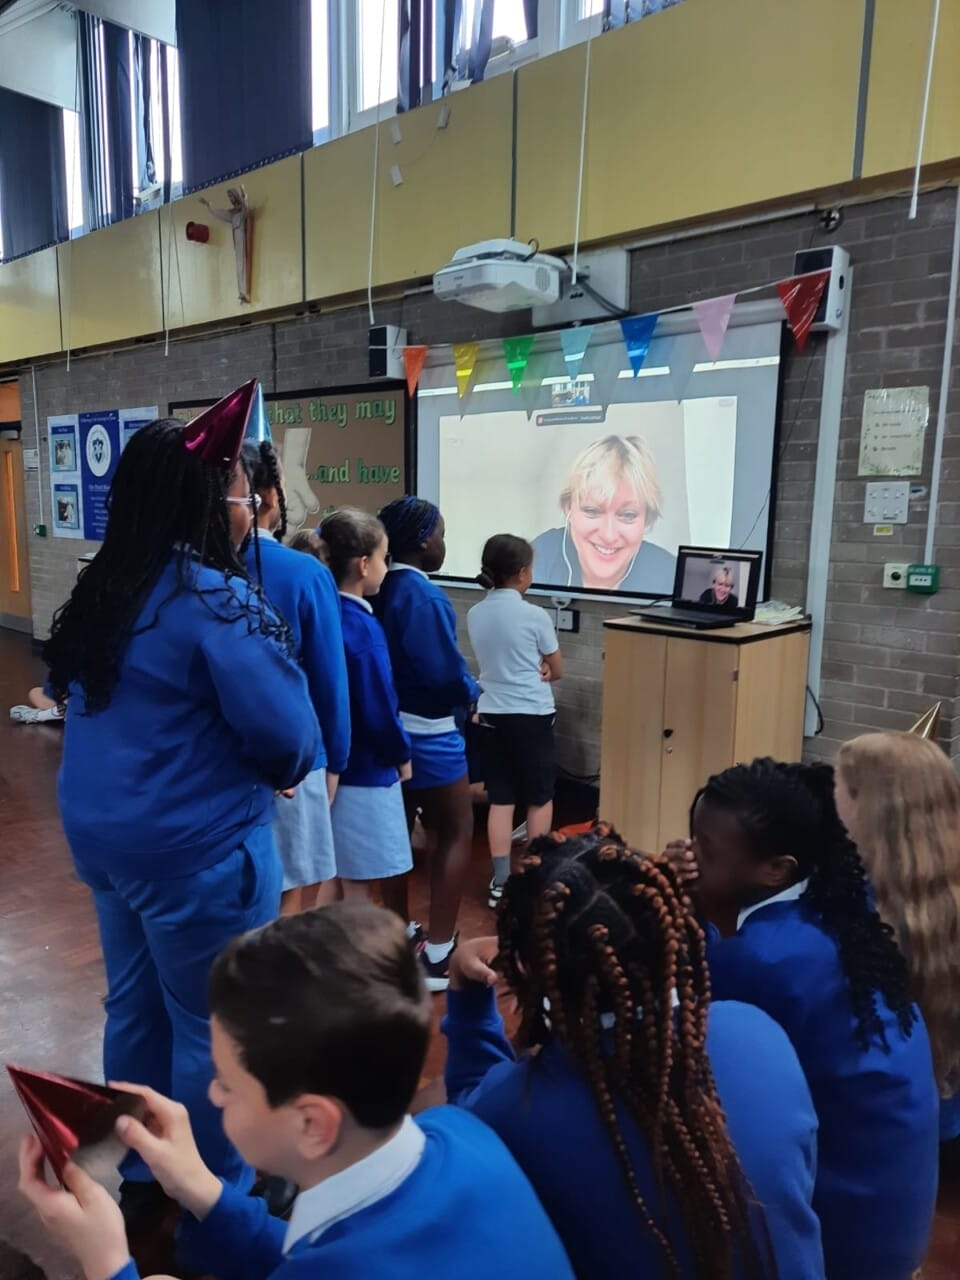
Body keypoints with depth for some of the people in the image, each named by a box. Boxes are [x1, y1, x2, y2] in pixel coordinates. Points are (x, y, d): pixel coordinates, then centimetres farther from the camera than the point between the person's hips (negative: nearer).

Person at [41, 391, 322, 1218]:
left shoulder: (100, 592, 4)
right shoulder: (216, 602, -22)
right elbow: (285, 732, -23)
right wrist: (282, 774, 0)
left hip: (102, 832, 8)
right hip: (197, 846, -8)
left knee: (134, 1006, 22)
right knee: (212, 1028, 10)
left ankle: (142, 1174, 41)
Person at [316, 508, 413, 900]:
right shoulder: (363, 628, -21)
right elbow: (379, 711, -19)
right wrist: (402, 756, -2)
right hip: (363, 773, -8)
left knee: (335, 882, 20)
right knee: (356, 887, 6)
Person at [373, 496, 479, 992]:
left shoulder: (382, 589, 3)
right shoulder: (423, 596, -22)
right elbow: (445, 674, -24)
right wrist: (472, 691, -3)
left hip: (391, 727, 8)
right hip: (429, 733, -8)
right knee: (456, 835, 6)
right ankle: (438, 955, 9)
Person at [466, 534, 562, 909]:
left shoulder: (475, 615, 3)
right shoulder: (534, 615, -12)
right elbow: (556, 671, -1)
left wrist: (532, 668, 5)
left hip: (493, 713, 5)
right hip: (532, 715, -5)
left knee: (500, 799, 10)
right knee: (539, 798, 10)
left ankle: (501, 881, 12)